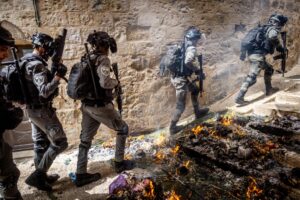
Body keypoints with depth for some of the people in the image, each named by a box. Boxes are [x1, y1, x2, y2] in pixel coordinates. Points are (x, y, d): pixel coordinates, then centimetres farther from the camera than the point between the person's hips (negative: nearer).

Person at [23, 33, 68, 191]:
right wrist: (58, 76, -22)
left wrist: (53, 73, 6)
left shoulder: (26, 62, 11)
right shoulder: (37, 65, -21)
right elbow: (44, 91, -28)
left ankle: (41, 177, 29)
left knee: (40, 144, 17)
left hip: (32, 109, 10)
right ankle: (37, 175, 2)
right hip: (42, 110, -10)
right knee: (59, 143, -1)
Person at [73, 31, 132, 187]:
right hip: (100, 106, -7)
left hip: (86, 105, 8)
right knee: (122, 129, 14)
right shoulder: (102, 59, -15)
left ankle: (80, 175, 19)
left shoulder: (86, 59, 9)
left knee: (85, 140, 13)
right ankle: (119, 163, 23)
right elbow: (105, 82, -29)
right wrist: (116, 83, -8)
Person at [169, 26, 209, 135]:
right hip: (181, 79, -9)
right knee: (181, 105, 2)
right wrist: (197, 69, -18)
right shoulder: (192, 48, -18)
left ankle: (197, 112, 45)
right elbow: (187, 62, -37)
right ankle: (173, 127, 14)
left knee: (195, 90, 29)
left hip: (177, 76, 9)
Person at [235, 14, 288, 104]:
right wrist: (280, 47, -9)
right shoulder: (273, 29, -1)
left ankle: (269, 90, 32)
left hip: (252, 54, 10)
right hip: (258, 55, -9)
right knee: (252, 77, -14)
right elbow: (272, 37, -26)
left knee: (269, 68, 25)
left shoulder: (264, 28, 24)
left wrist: (244, 52, 22)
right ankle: (239, 97, -20)